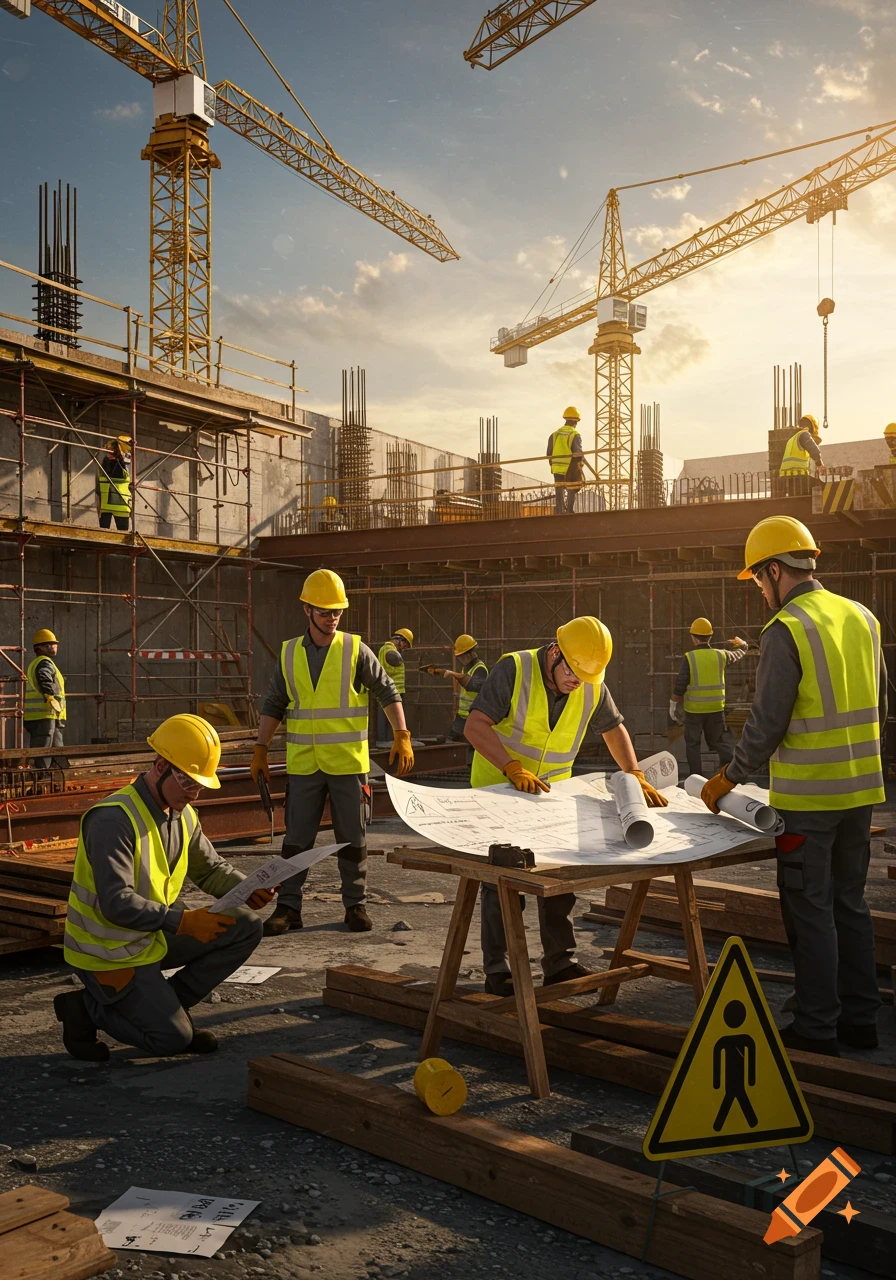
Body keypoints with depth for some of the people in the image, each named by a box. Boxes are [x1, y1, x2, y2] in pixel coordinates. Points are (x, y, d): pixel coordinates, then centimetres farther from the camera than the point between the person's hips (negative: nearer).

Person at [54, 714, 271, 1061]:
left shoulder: (183, 815, 2)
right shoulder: (114, 819, -26)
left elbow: (211, 868, 11)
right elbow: (117, 904, -31)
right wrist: (184, 921, -32)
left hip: (153, 936, 8)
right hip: (109, 952, -8)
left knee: (246, 927, -3)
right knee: (174, 1038, -12)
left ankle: (166, 1006, 7)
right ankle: (85, 1008, 8)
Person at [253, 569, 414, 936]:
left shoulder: (355, 649, -2)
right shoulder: (289, 654, 6)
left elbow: (388, 692, 2)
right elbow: (273, 706, 12)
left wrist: (402, 737, -8)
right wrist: (260, 750, 5)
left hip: (348, 764, -2)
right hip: (303, 765, 2)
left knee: (352, 839, 7)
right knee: (296, 840, 6)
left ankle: (356, 906, 19)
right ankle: (288, 907, 17)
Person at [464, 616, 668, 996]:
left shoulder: (593, 687, -6)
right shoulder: (514, 670, -22)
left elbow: (614, 729, 9)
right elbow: (475, 726, -27)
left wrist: (636, 777, -4)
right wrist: (513, 769, -36)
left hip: (552, 792, 5)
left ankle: (560, 964, 20)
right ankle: (497, 971, 8)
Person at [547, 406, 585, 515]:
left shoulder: (554, 434, 6)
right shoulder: (575, 435, -10)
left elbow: (549, 454, 7)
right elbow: (578, 454, -14)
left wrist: (553, 465, 20)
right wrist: (582, 462, 6)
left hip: (557, 469, 5)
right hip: (571, 469, -5)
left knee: (559, 493, 8)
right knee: (571, 493, 4)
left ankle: (559, 513, 8)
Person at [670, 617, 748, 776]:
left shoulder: (689, 658, -10)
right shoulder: (720, 655, 0)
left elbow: (680, 685, -11)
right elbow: (737, 655, 23)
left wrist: (674, 705, 0)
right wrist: (743, 646, 45)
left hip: (694, 709, -2)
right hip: (716, 708, 3)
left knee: (693, 744, 10)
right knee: (721, 741, 14)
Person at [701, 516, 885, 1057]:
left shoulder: (786, 630, -16)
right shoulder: (862, 618, 7)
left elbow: (767, 724, -16)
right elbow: (879, 706, 15)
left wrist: (729, 779, -5)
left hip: (807, 796, -7)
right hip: (861, 789, 7)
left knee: (810, 910, 3)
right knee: (851, 902, 17)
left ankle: (817, 1029, 11)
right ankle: (860, 1018, 26)